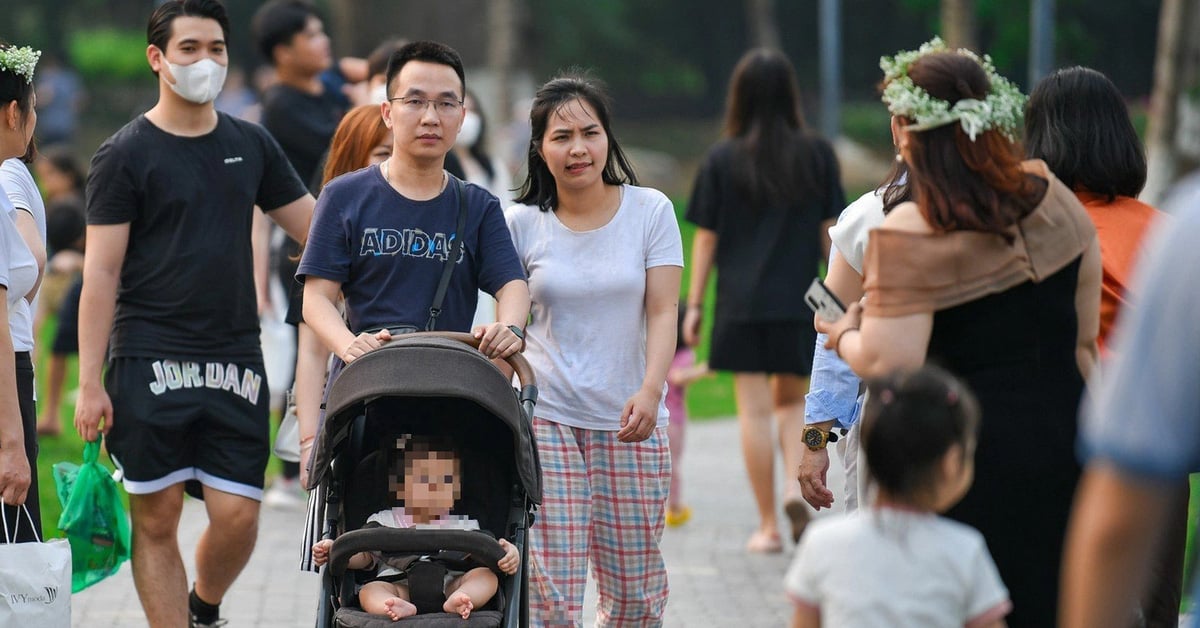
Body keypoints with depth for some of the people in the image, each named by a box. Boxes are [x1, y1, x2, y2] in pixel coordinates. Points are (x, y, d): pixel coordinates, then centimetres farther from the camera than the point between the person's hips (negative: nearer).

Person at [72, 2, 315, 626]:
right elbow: (101, 275, -3)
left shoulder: (252, 147, 12)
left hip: (235, 361, 3)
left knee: (237, 516, -1)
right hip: (150, 362, -3)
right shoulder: (125, 155, 0)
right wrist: (90, 382, -9)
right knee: (156, 519, -1)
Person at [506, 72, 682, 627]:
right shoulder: (521, 223, 3)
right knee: (549, 581, -9)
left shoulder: (650, 211, 3)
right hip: (545, 416, -1)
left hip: (629, 420, 1)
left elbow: (663, 311, -2)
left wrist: (650, 391, -18)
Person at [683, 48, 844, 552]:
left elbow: (705, 239, 1)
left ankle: (768, 525, 4)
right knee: (790, 397, 18)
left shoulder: (723, 160, -1)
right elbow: (830, 232, 3)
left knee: (754, 407, 2)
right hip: (799, 301, 1)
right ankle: (796, 483, -6)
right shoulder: (817, 155, 1)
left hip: (741, 302, -1)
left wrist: (694, 305, 7)